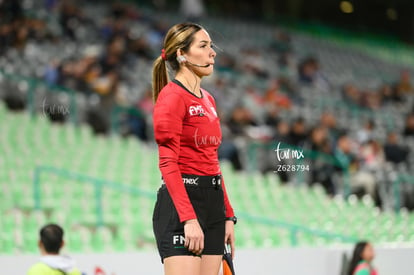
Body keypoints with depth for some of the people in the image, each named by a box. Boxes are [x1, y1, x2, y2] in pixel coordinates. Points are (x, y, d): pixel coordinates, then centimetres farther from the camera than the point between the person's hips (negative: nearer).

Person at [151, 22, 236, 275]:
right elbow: (168, 163, -15)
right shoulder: (172, 96, -9)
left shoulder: (208, 100, 17)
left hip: (213, 204, 9)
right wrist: (189, 218, -22)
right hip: (181, 203, -9)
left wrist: (228, 216, 16)